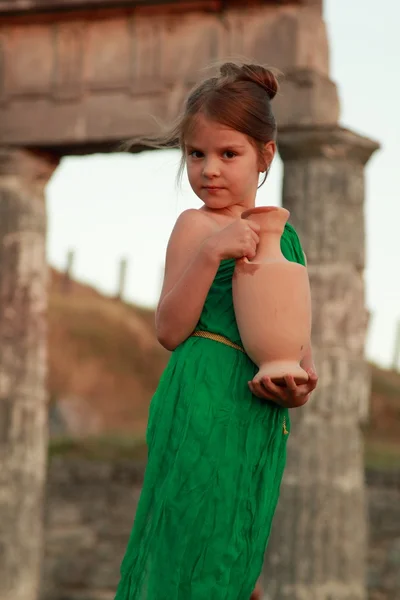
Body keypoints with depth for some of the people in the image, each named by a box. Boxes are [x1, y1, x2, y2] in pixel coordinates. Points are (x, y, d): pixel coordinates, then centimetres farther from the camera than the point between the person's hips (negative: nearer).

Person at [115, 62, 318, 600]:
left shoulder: (282, 233, 15)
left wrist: (303, 376, 0)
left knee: (236, 553, 11)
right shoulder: (196, 225, -4)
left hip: (262, 417, 6)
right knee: (190, 543, -6)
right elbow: (170, 330, -13)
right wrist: (209, 253, -23)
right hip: (204, 407, -6)